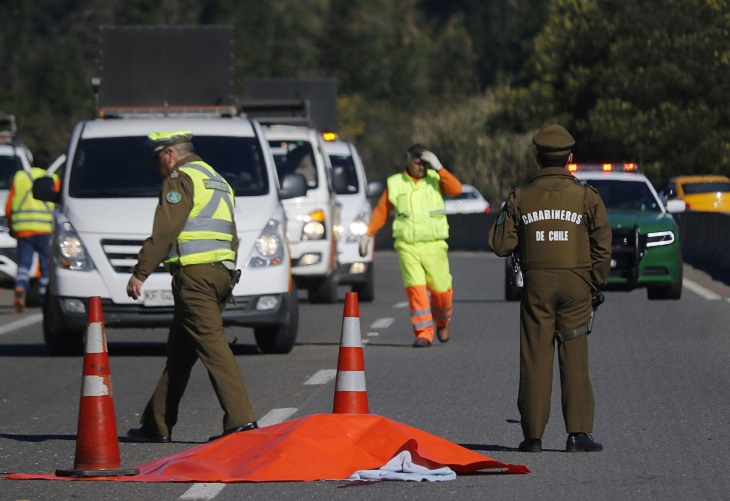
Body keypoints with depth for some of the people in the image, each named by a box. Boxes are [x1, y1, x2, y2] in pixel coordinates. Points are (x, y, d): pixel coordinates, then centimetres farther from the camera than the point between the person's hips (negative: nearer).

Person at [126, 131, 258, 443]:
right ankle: (157, 424, 19)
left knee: (212, 345, -13)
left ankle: (241, 420, -21)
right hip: (221, 271, 10)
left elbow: (163, 231, -14)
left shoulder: (181, 179, -6)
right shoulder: (216, 180, 24)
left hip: (194, 274, -9)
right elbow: (231, 237, 24)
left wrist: (140, 273, -13)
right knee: (179, 352, 14)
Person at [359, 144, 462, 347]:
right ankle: (423, 334, -9)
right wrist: (368, 234, 5)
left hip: (434, 245, 0)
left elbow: (456, 189, -12)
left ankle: (442, 323, 31)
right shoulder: (395, 184, 7)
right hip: (407, 245, 0)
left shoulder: (435, 180, 6)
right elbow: (381, 211, 10)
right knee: (416, 289, -11)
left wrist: (438, 167, -16)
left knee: (441, 289, 1)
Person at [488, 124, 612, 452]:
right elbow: (603, 246, -4)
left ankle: (533, 435, 4)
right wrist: (595, 284, 8)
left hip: (536, 285, 1)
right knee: (575, 361, 3)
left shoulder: (521, 198, -1)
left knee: (535, 361, 4)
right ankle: (578, 433, -2)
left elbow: (501, 245, -2)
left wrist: (503, 217, 17)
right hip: (576, 285, -1)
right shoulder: (586, 197, -3)